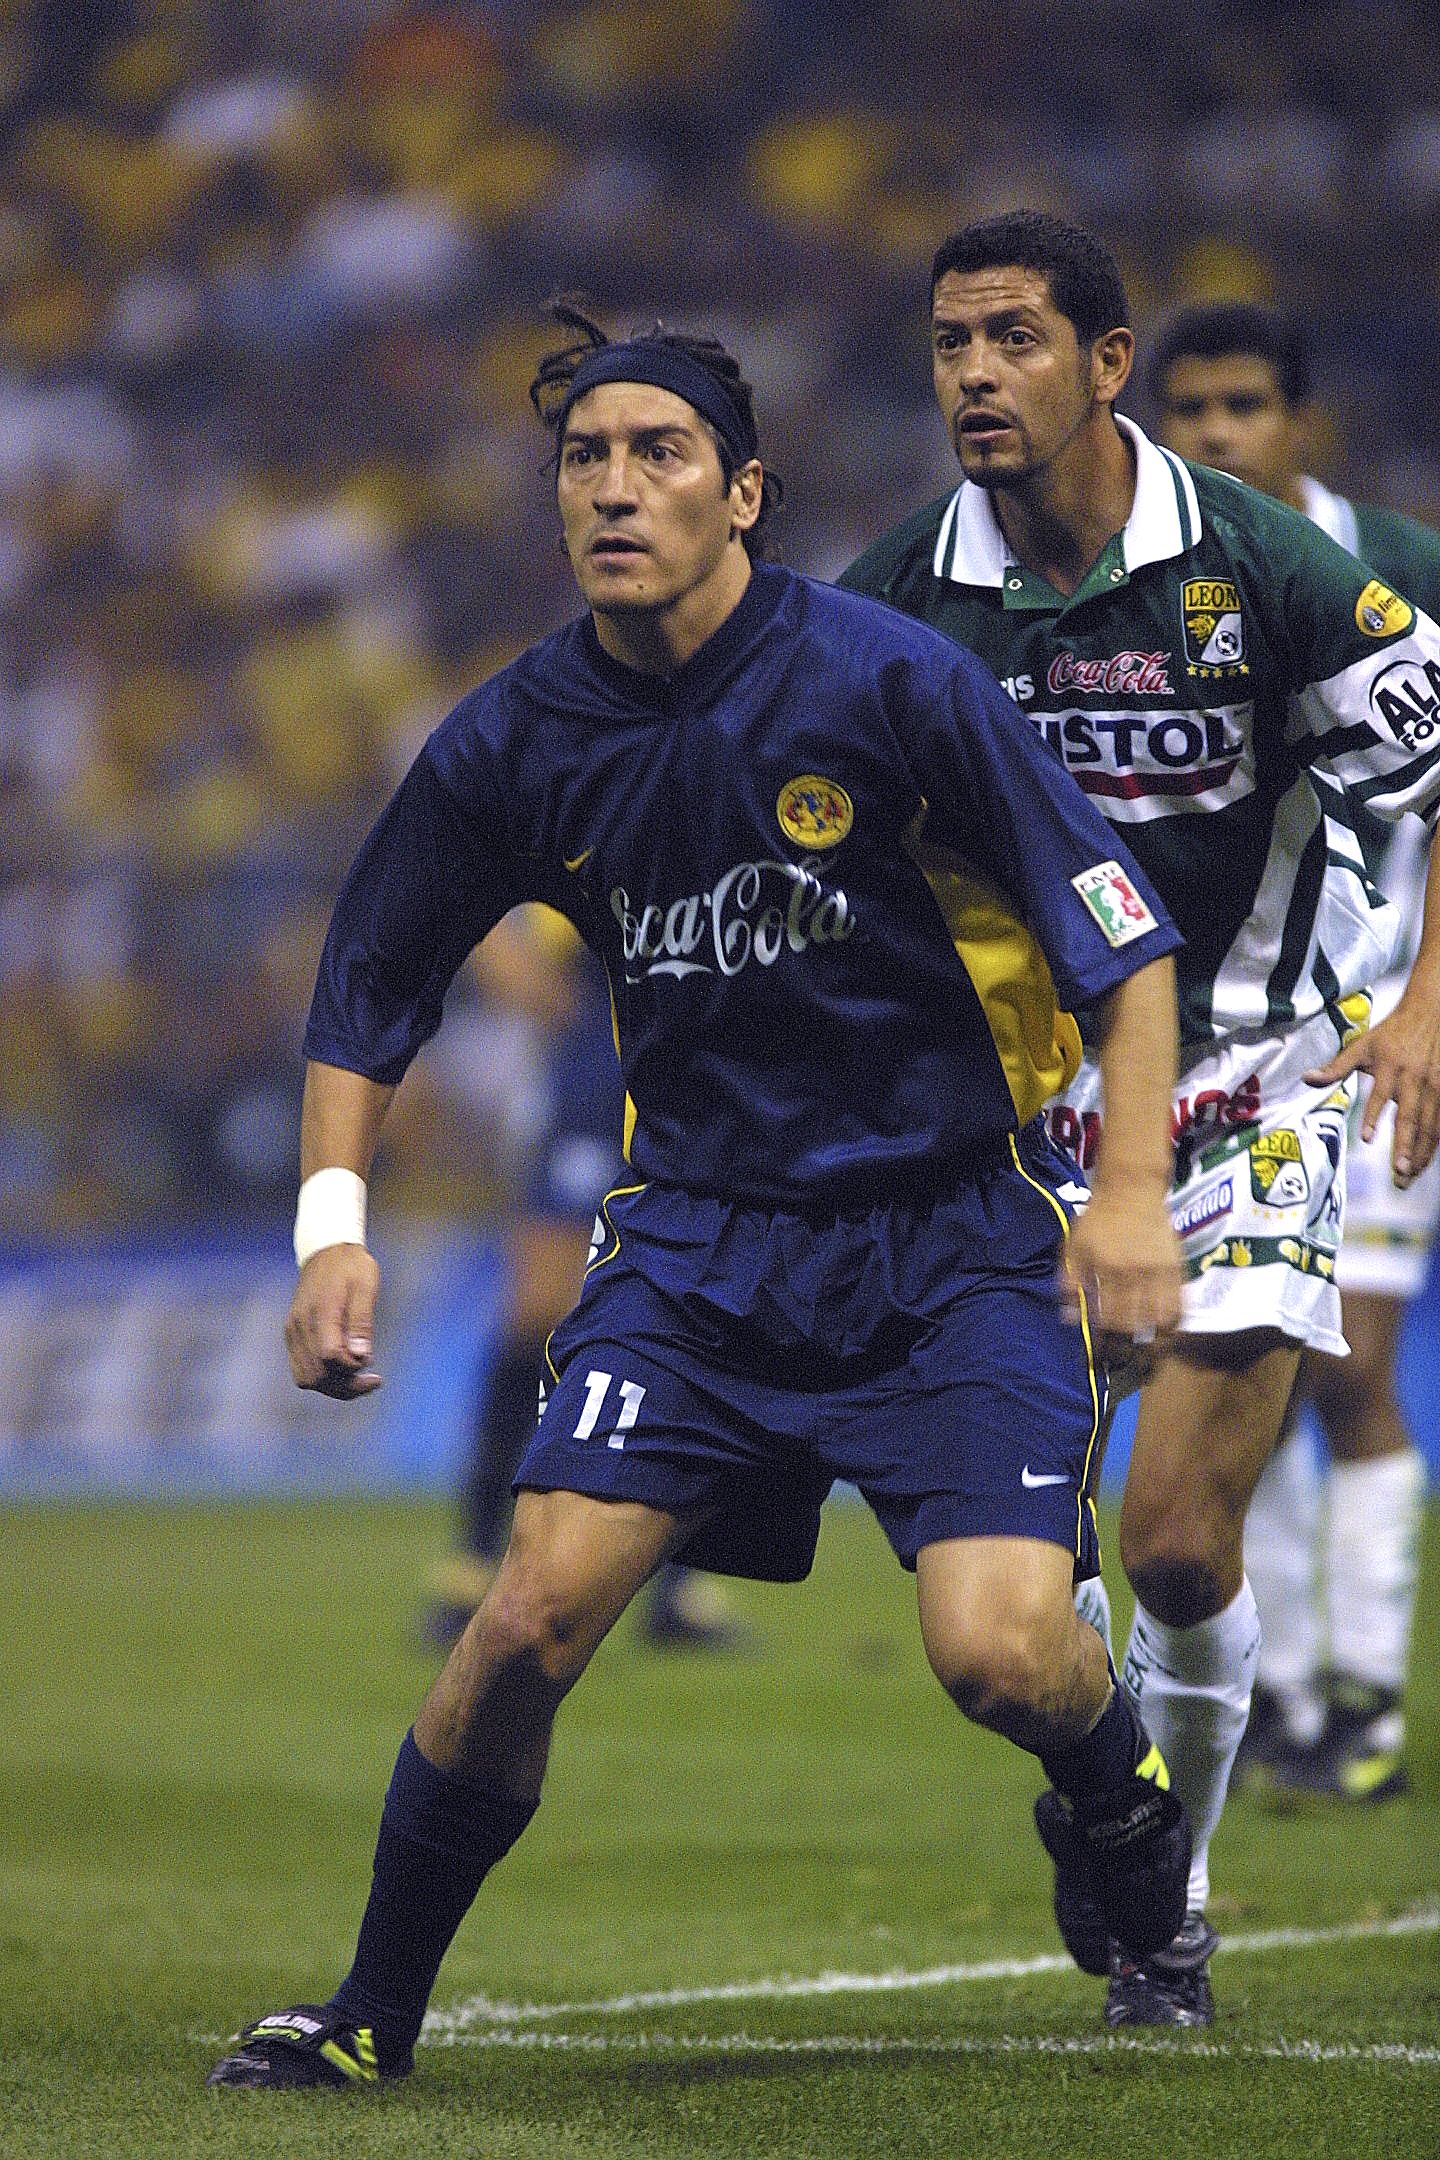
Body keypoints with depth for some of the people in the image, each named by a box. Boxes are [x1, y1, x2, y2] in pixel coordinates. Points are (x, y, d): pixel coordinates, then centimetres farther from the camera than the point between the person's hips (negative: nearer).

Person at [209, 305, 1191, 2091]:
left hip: (954, 1231, -2)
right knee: (533, 1616, -14)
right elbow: (365, 991, 11)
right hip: (696, 1236, 3)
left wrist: (1132, 1192, -17)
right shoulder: (513, 741, -4)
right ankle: (372, 2012, 5)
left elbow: (1121, 933, -9)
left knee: (998, 1653, -18)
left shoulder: (887, 681, -15)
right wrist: (332, 1222, -1)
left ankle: (1119, 1787, 19)